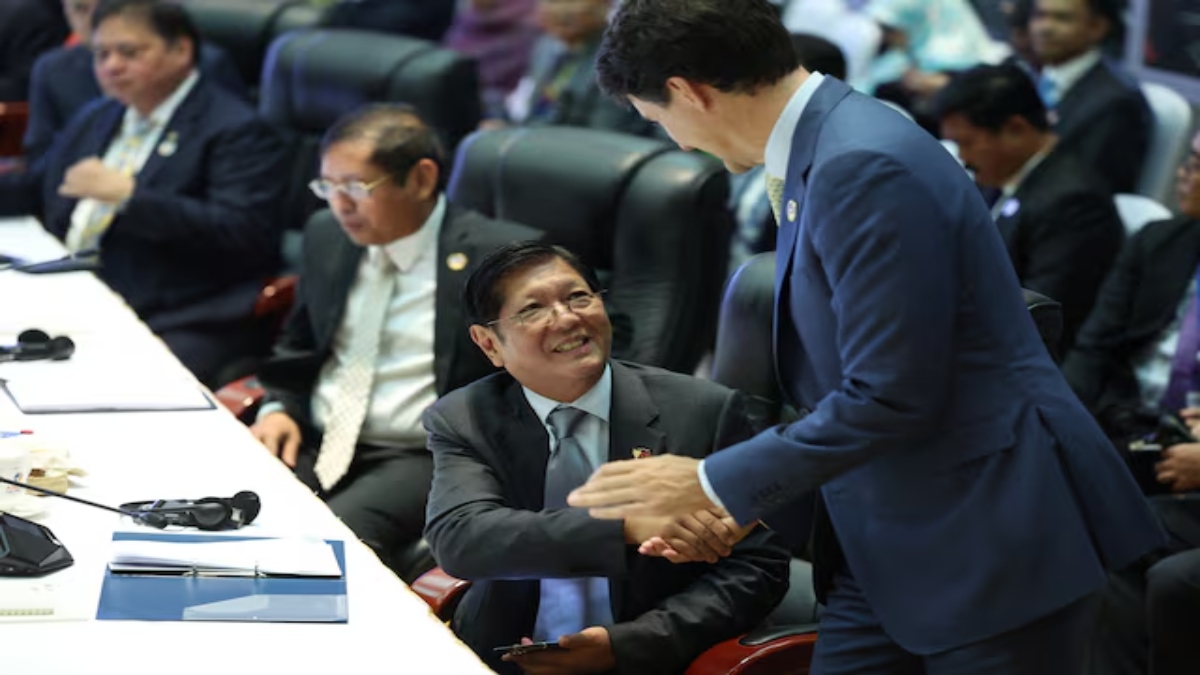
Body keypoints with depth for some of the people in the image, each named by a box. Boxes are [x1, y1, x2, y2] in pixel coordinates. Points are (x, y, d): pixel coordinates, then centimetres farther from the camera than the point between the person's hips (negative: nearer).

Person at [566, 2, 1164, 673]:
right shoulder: (818, 150, 8)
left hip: (992, 544, -9)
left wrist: (712, 484, -14)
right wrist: (741, 502, 12)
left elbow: (889, 397, -23)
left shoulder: (865, 167, -21)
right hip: (887, 543, 9)